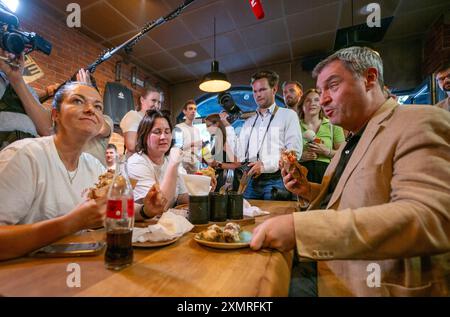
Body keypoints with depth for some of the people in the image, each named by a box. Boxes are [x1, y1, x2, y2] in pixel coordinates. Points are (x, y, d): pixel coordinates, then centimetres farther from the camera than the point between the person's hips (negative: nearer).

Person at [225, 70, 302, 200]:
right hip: (251, 181, 4)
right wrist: (228, 127, 6)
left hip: (276, 180, -4)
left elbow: (294, 152, -7)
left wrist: (265, 164, -16)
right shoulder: (249, 122, 18)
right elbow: (240, 155, 9)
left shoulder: (288, 115, 4)